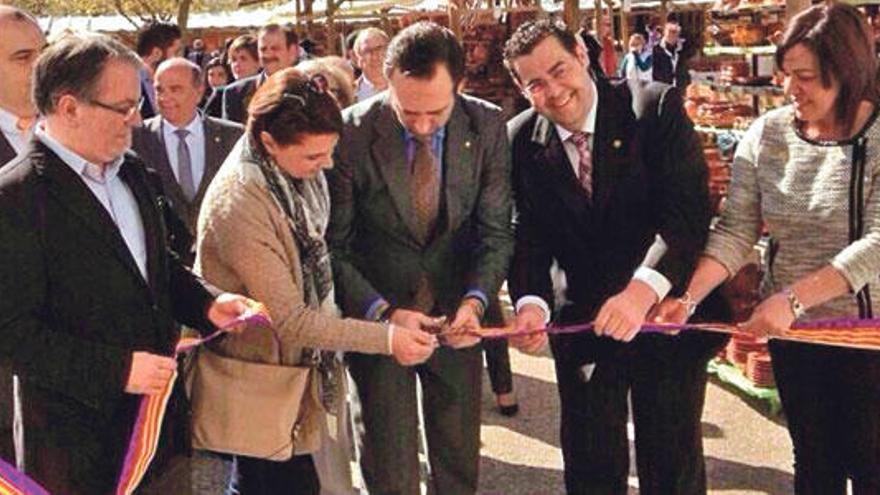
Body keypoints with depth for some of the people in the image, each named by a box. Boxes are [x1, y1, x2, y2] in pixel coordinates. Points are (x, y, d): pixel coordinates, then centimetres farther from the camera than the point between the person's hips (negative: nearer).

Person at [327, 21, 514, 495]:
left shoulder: (488, 126, -10)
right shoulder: (351, 133, -17)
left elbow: (496, 230, -3)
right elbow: (333, 247, -12)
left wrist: (475, 299, -20)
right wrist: (383, 312, -24)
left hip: (456, 315, 2)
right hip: (376, 315, -2)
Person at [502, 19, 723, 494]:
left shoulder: (657, 107, -12)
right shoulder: (522, 140, -2)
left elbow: (689, 211, -21)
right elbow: (528, 236, -3)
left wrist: (643, 290, -35)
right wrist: (531, 303, -23)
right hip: (581, 325, 3)